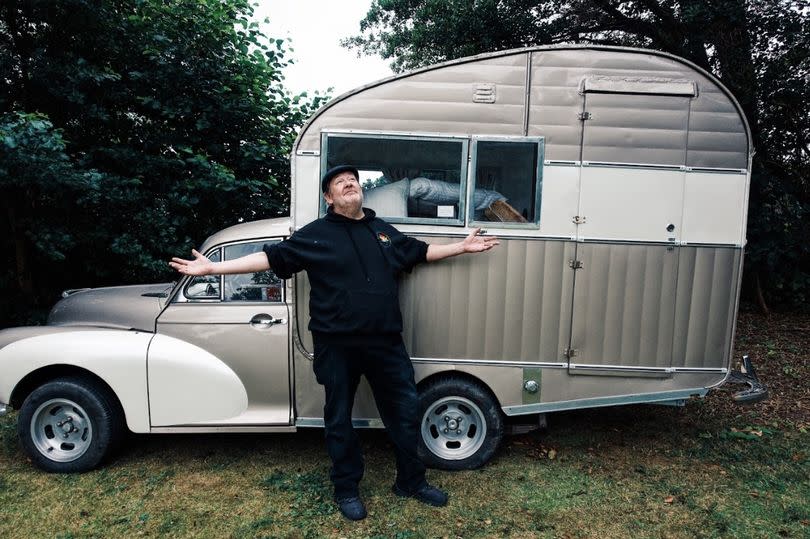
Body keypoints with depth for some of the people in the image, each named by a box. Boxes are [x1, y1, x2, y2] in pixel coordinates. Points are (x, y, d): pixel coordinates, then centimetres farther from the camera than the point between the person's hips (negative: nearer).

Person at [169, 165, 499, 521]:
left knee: (405, 410, 11)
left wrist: (462, 247, 25)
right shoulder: (316, 234, -1)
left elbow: (420, 251, 26)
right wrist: (211, 268, -10)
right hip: (337, 345, -3)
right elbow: (270, 257, -5)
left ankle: (411, 481, 32)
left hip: (386, 341, 4)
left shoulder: (383, 231, 12)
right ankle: (346, 489, 31)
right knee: (339, 417, 10)